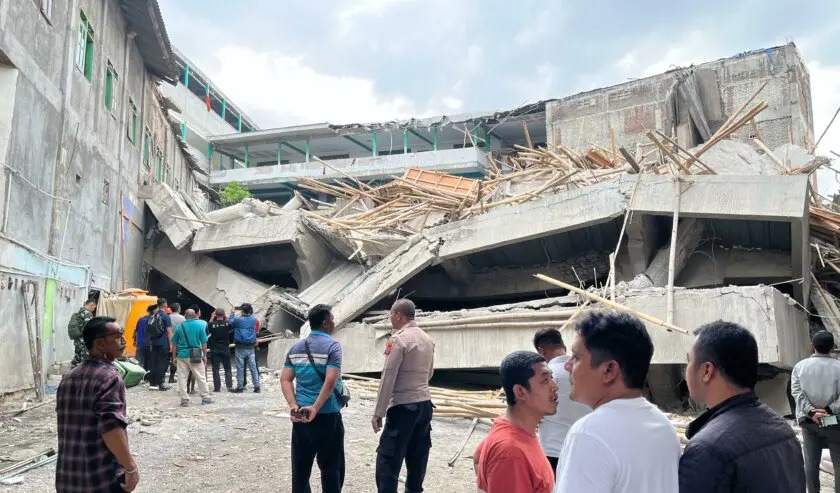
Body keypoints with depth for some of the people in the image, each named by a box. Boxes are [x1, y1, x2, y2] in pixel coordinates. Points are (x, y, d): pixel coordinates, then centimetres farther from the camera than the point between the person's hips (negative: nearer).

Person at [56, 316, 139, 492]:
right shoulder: (109, 377, -17)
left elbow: (67, 425, 19)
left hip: (68, 477, 8)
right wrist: (131, 467, -20)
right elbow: (111, 428, -26)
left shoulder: (69, 378, 10)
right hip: (103, 478, -8)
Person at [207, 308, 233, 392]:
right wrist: (226, 318, 9)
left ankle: (217, 387, 5)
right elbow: (230, 328, 14)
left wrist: (211, 319, 8)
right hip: (225, 350, 1)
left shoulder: (212, 324, -11)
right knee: (227, 369, 9)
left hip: (215, 350, -1)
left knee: (215, 369, 5)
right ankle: (229, 386, 1)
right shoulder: (227, 324, -8)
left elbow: (208, 331, 8)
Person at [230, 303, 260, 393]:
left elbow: (231, 323, 7)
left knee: (240, 368, 3)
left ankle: (240, 387, 6)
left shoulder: (238, 320, -9)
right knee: (253, 367, 6)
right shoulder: (254, 319, 1)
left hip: (240, 347, -3)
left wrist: (232, 313, 22)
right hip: (251, 347, 3)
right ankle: (257, 387, 6)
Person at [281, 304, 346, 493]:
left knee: (300, 467, 13)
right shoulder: (332, 346, -11)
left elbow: (285, 380, 2)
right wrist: (315, 408, -18)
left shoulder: (295, 347, 8)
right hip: (327, 416, -6)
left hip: (300, 416, 6)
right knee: (331, 468, 6)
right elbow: (330, 382, -21)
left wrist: (294, 406, -5)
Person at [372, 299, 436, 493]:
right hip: (424, 404, 8)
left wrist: (378, 412, -12)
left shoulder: (399, 339, -13)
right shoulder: (427, 339, 9)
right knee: (417, 457, 14)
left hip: (403, 407, -8)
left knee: (388, 459, -3)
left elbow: (388, 377, -14)